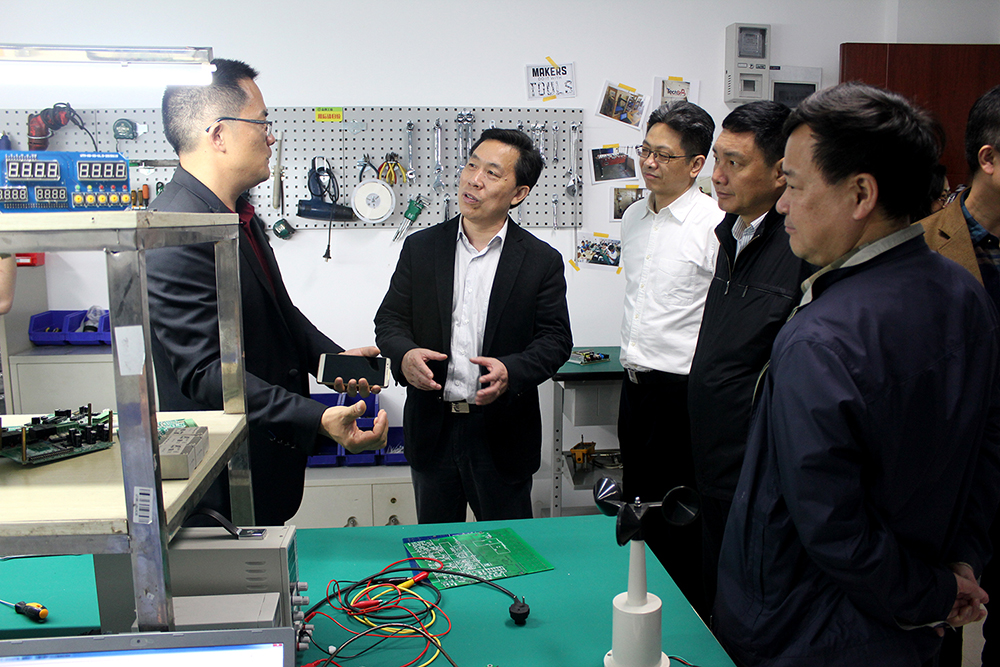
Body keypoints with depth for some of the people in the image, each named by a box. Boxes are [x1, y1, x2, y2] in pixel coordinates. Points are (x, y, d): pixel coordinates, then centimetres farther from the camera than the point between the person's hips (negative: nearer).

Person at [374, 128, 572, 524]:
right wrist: (404, 354, -18)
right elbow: (389, 319, 4)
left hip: (501, 433, -1)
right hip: (431, 428, 2)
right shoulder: (420, 247, 4)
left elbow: (555, 339, -4)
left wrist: (512, 371, -23)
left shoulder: (542, 261, -2)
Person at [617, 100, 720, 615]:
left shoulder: (714, 225, -15)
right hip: (634, 383, 8)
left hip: (682, 391, -8)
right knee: (638, 503, 19)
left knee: (677, 520, 4)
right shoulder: (633, 218, 10)